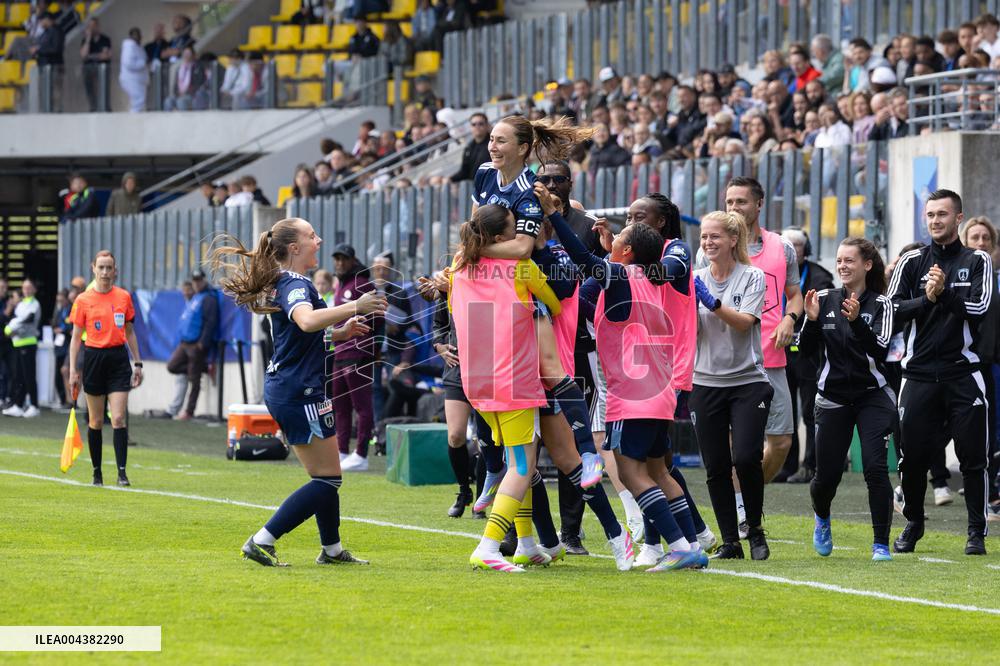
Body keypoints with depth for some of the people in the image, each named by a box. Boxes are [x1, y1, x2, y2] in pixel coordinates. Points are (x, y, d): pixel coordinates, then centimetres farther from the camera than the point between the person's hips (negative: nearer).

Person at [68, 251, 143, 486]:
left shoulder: (124, 297, 4)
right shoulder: (83, 300, -1)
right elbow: (76, 337, 2)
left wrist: (137, 363, 11)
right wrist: (73, 371, -3)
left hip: (118, 358, 1)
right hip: (94, 358, -1)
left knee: (119, 418, -9)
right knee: (96, 421, 6)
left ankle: (122, 472, -11)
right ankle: (97, 473, 17)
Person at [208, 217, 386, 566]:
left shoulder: (284, 283, 15)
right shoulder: (296, 285, -16)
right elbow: (307, 320, -40)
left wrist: (340, 332, 18)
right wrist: (354, 307, -38)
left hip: (283, 390, 10)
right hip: (301, 393, -10)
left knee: (327, 477, 19)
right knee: (327, 480, -6)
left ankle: (332, 548, 28)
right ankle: (262, 542, -10)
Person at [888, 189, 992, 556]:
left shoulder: (977, 262, 5)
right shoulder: (912, 262, 9)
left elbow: (979, 307, -10)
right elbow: (893, 309, 0)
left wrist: (944, 294, -22)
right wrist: (926, 300, -15)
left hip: (963, 374, -2)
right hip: (920, 374, 2)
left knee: (973, 457, -3)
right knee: (913, 456, 3)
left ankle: (977, 531, 6)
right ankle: (913, 524, 21)